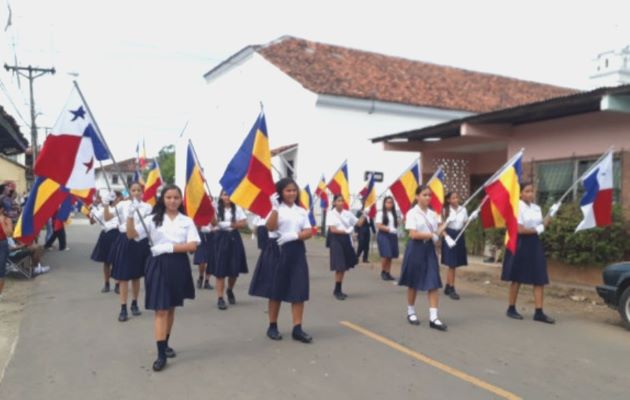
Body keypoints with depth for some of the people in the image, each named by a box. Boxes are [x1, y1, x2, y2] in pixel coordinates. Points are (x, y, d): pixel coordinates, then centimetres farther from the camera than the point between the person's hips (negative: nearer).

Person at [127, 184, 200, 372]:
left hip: (178, 266, 2)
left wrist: (170, 247, -18)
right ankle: (161, 354, -2)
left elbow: (192, 246, -7)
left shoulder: (187, 221, 3)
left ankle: (166, 344, 31)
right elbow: (131, 235, -9)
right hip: (159, 265, -2)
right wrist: (131, 216, -25)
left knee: (171, 308, 14)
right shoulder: (153, 219, 0)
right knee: (161, 310, -5)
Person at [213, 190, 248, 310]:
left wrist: (231, 224, -11)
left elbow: (244, 223, -1)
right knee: (220, 269, -6)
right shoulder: (217, 209, 1)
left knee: (235, 269, 4)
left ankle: (230, 290, 33)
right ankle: (220, 298, -3)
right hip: (222, 238, -1)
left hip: (234, 238, 2)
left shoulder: (237, 208, 4)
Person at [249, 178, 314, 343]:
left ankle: (297, 329, 2)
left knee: (299, 290, -2)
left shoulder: (302, 211, 9)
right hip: (277, 251, -3)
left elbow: (309, 232, 2)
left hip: (295, 252, 3)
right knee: (276, 289, 5)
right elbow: (271, 227, -18)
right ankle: (272, 326, 18)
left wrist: (295, 236, -15)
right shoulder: (276, 209, -1)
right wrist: (275, 207, -23)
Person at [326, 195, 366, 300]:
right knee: (339, 267, -8)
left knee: (344, 267, 8)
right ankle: (337, 291, 2)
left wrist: (363, 215, -9)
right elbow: (332, 229, -11)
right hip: (336, 240, -5)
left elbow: (359, 223, 6)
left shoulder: (348, 213, 8)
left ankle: (338, 290, 18)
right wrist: (346, 231, -15)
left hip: (346, 240, 5)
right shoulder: (331, 214, -4)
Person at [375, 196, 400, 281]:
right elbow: (379, 226, -10)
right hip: (383, 235, -5)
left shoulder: (394, 214, 13)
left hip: (393, 235, 5)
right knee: (385, 255, -11)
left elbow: (396, 224, 18)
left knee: (391, 256, 4)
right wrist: (388, 229, -19)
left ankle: (388, 273, 11)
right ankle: (383, 272, 5)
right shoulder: (380, 213, -3)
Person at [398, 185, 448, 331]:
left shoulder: (433, 214, 9)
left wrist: (442, 228, -12)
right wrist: (431, 234, -15)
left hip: (429, 249, 5)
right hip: (416, 249, -5)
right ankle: (411, 312, 25)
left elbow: (437, 232, 6)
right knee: (413, 283, 7)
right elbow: (413, 234, -16)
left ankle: (433, 317, -3)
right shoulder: (412, 213, -8)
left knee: (433, 283, -4)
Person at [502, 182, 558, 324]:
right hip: (521, 244, -6)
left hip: (535, 244, 7)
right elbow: (519, 229, -18)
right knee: (517, 279, 4)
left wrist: (551, 214, -3)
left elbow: (541, 226, 5)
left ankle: (539, 312, 5)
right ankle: (511, 309, 18)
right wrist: (536, 230, -10)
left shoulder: (536, 208, 9)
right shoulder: (518, 207, -12)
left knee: (540, 279, 1)